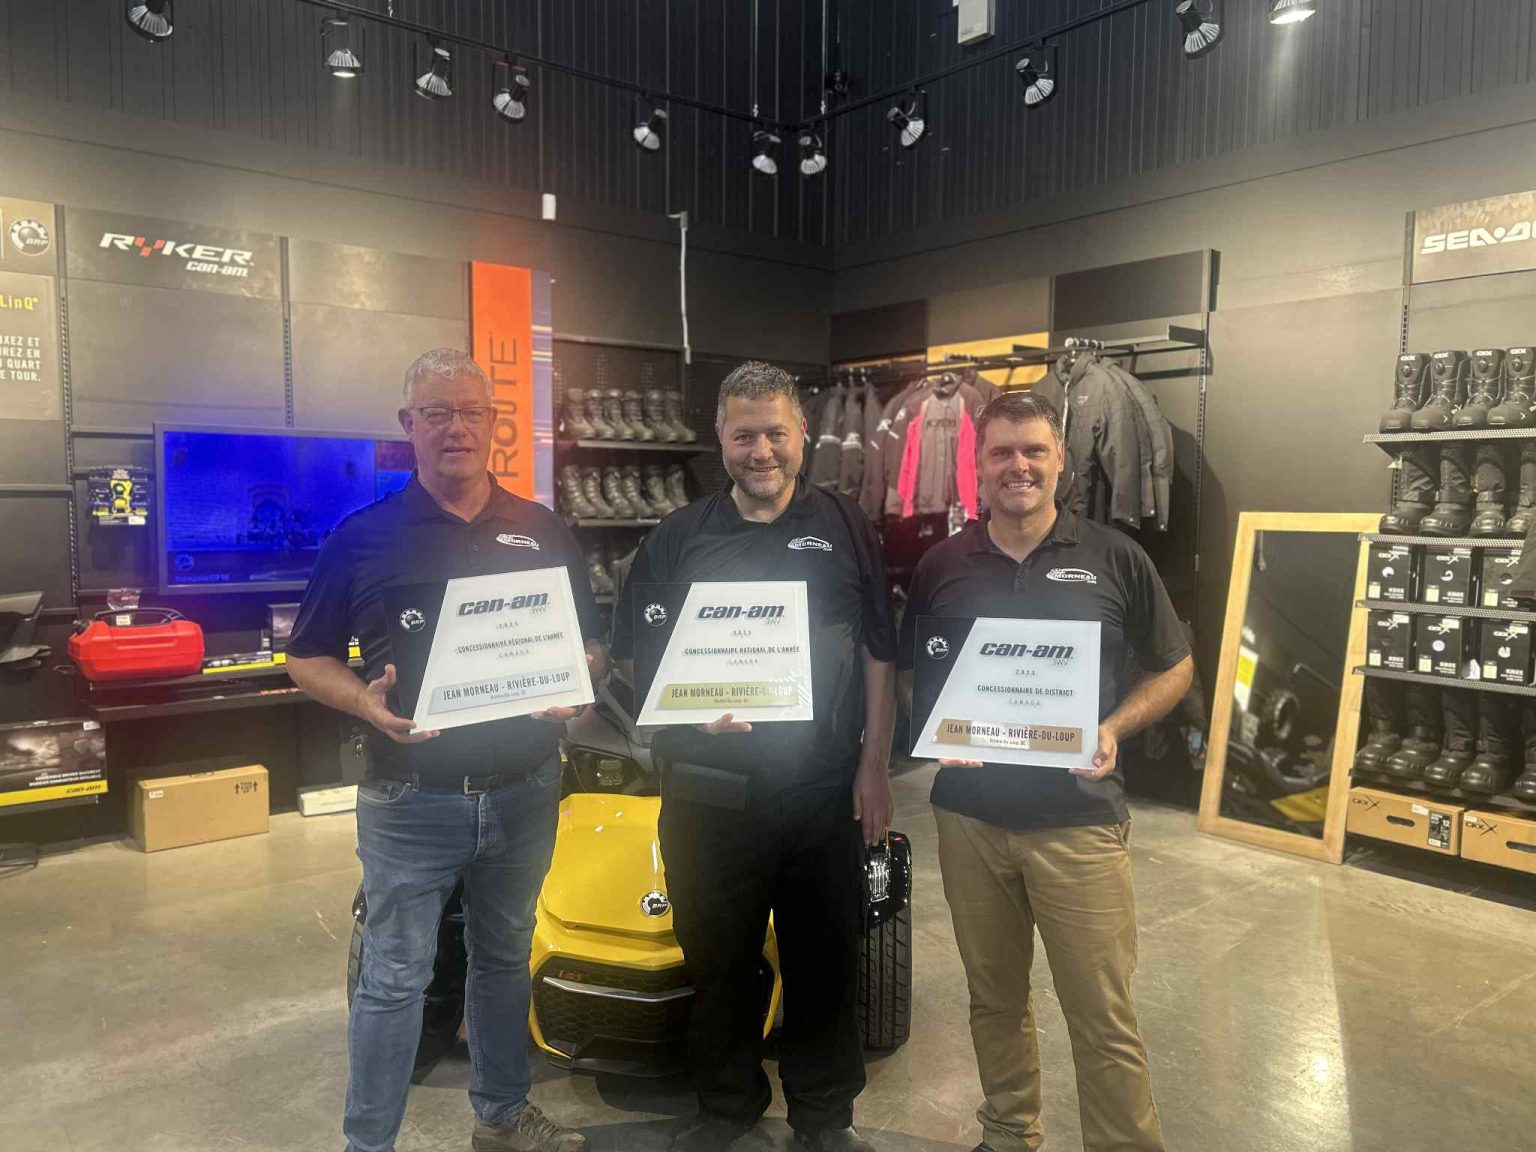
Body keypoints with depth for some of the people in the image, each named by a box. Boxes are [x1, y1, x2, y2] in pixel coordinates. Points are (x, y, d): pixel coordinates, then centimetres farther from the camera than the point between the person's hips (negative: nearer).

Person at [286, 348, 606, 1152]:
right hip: (411, 798, -3)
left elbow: (592, 647, 11)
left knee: (505, 960, 19)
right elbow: (307, 658, 1)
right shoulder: (364, 536, -3)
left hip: (524, 793, 3)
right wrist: (366, 702, -19)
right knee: (393, 978, 5)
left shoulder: (544, 533, 5)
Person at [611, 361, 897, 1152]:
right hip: (710, 790, 0)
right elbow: (630, 655, 7)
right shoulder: (678, 538, 4)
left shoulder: (843, 527, 4)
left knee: (825, 959, 13)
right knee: (719, 959, 13)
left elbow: (879, 654, 5)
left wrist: (874, 766, 0)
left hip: (827, 789, 0)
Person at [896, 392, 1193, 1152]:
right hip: (968, 818, 2)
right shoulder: (941, 567, 3)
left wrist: (1115, 728, -10)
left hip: (1079, 821, -2)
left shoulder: (1114, 558, -1)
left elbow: (1174, 666, 7)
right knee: (994, 998, 18)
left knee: (1104, 1018, 3)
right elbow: (910, 677, 13)